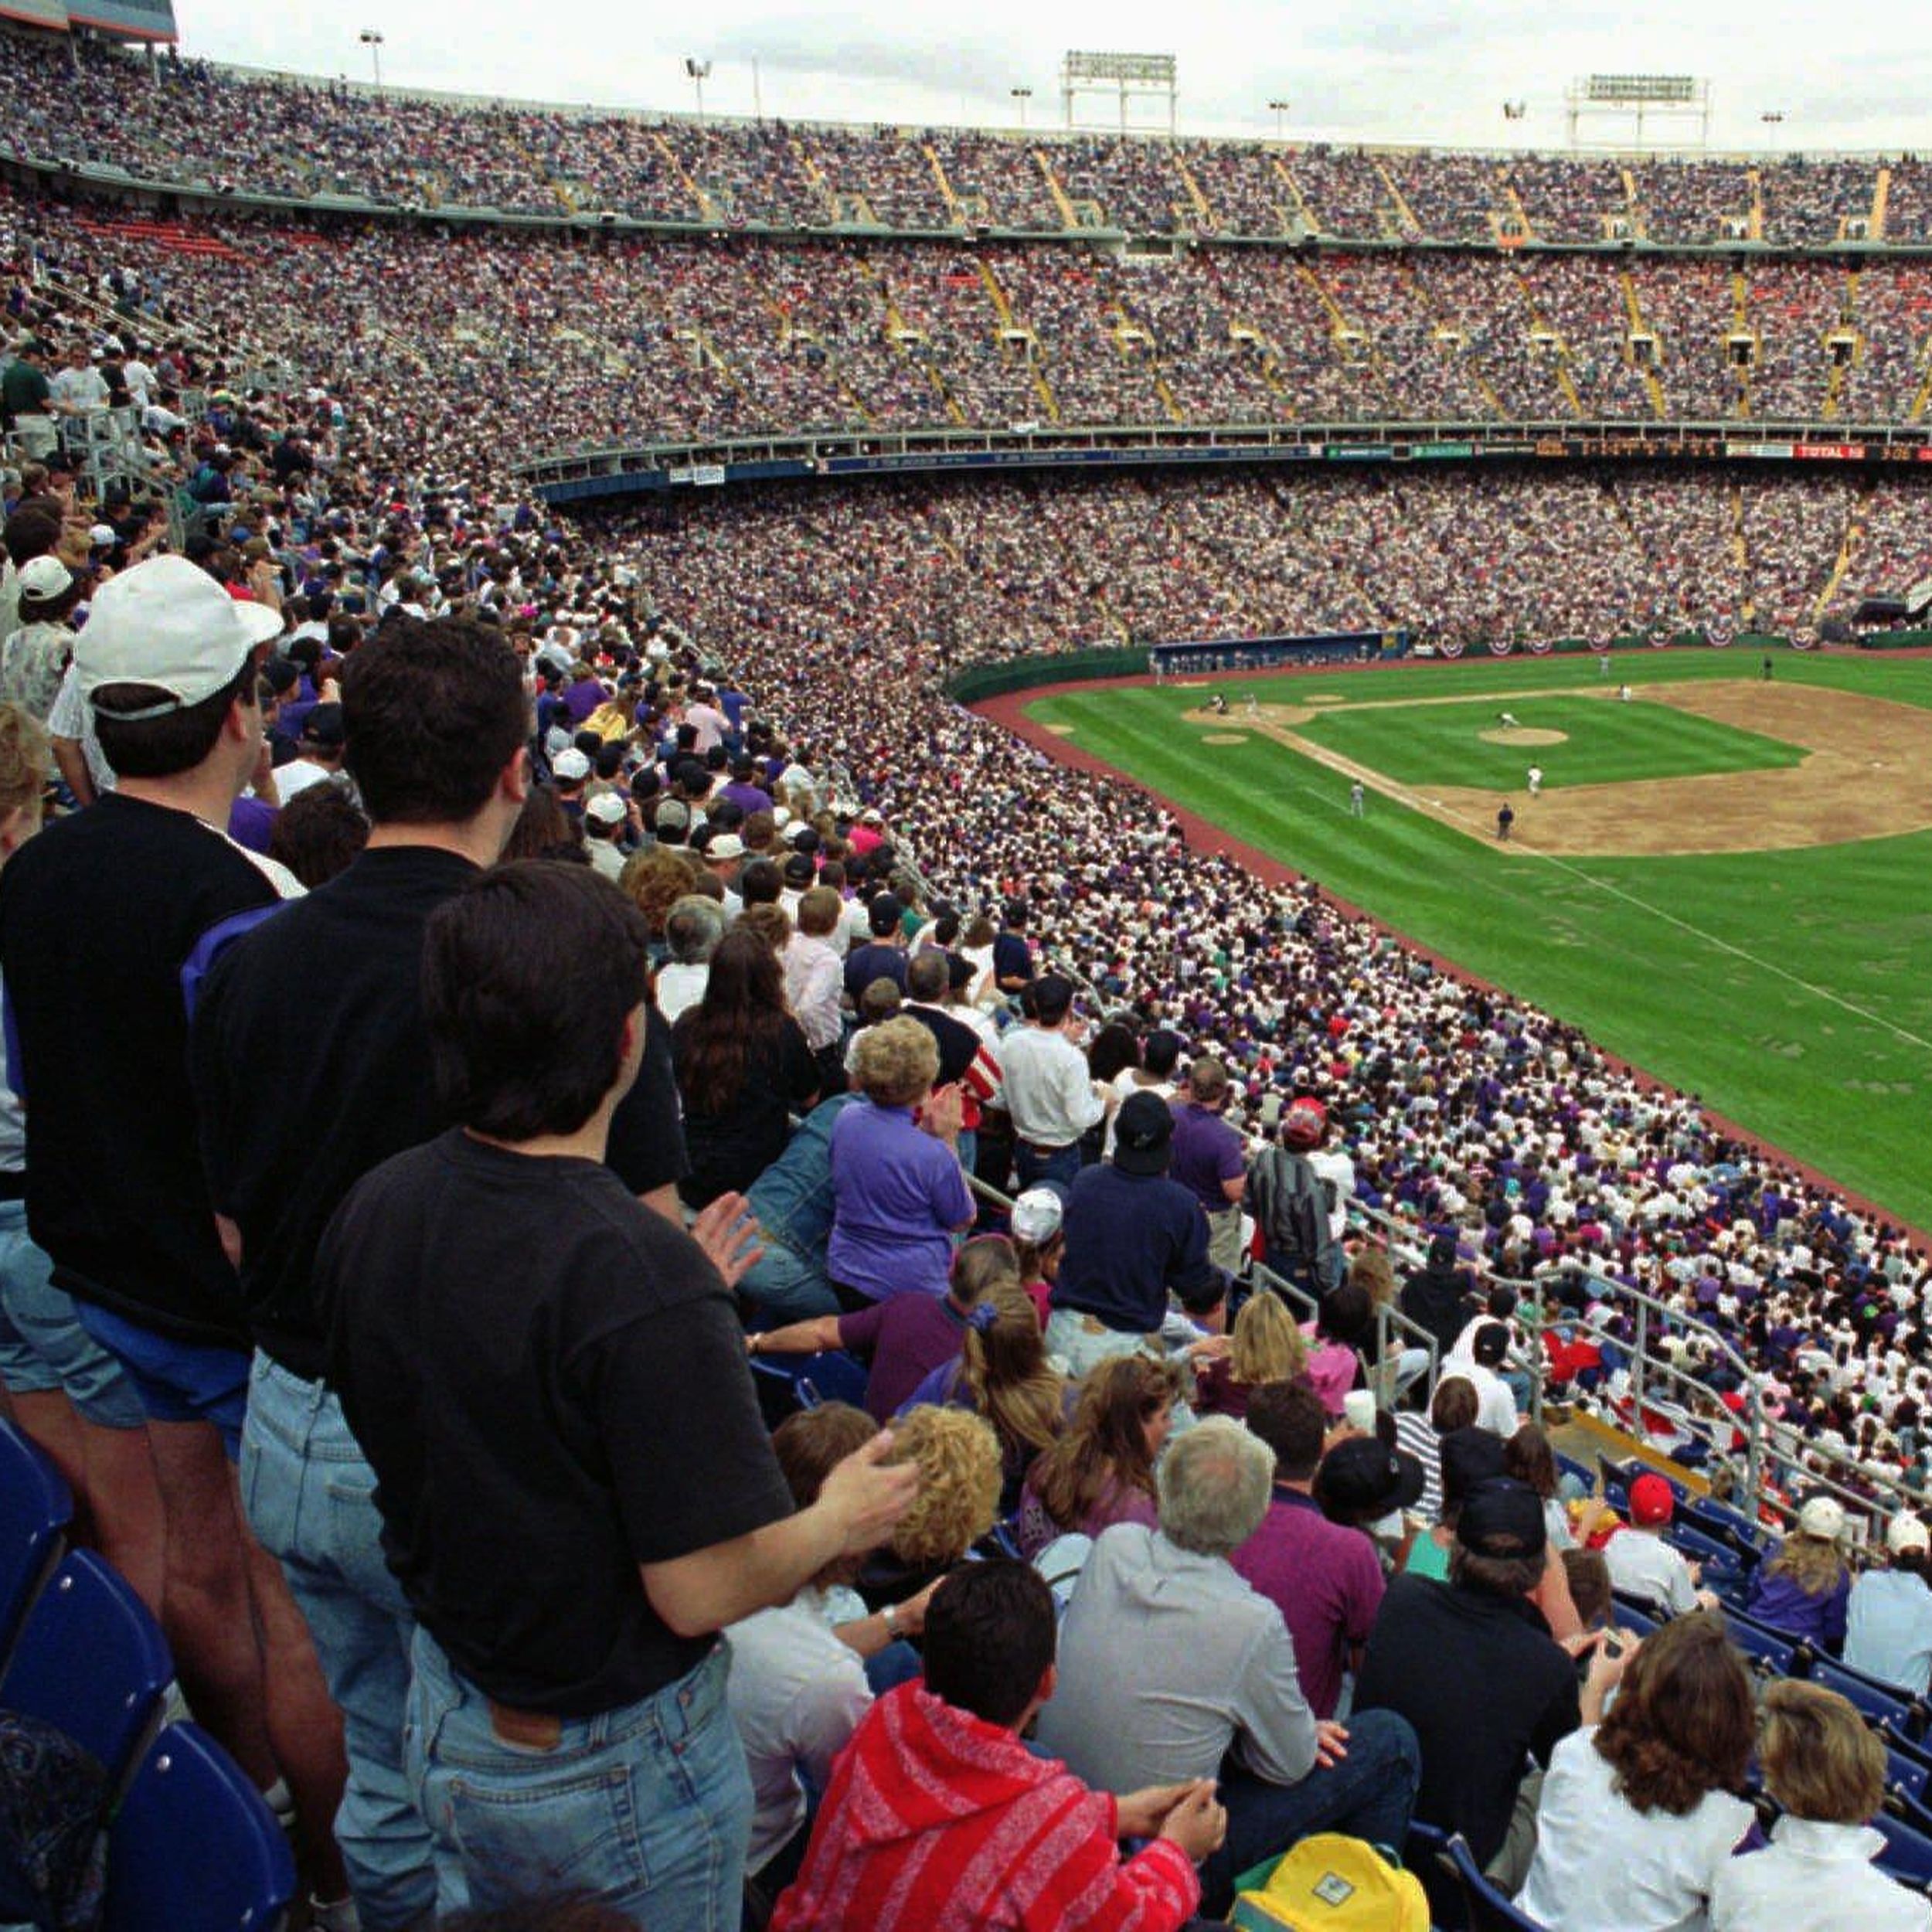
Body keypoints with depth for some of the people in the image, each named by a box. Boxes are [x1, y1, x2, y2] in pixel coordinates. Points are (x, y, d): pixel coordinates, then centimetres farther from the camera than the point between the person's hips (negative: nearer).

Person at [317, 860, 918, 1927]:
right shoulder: (639, 1275, -34)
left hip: (445, 1719, 6)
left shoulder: (372, 1209, -11)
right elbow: (702, 1589, -29)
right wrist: (839, 1519, -8)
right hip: (610, 1771, -6)